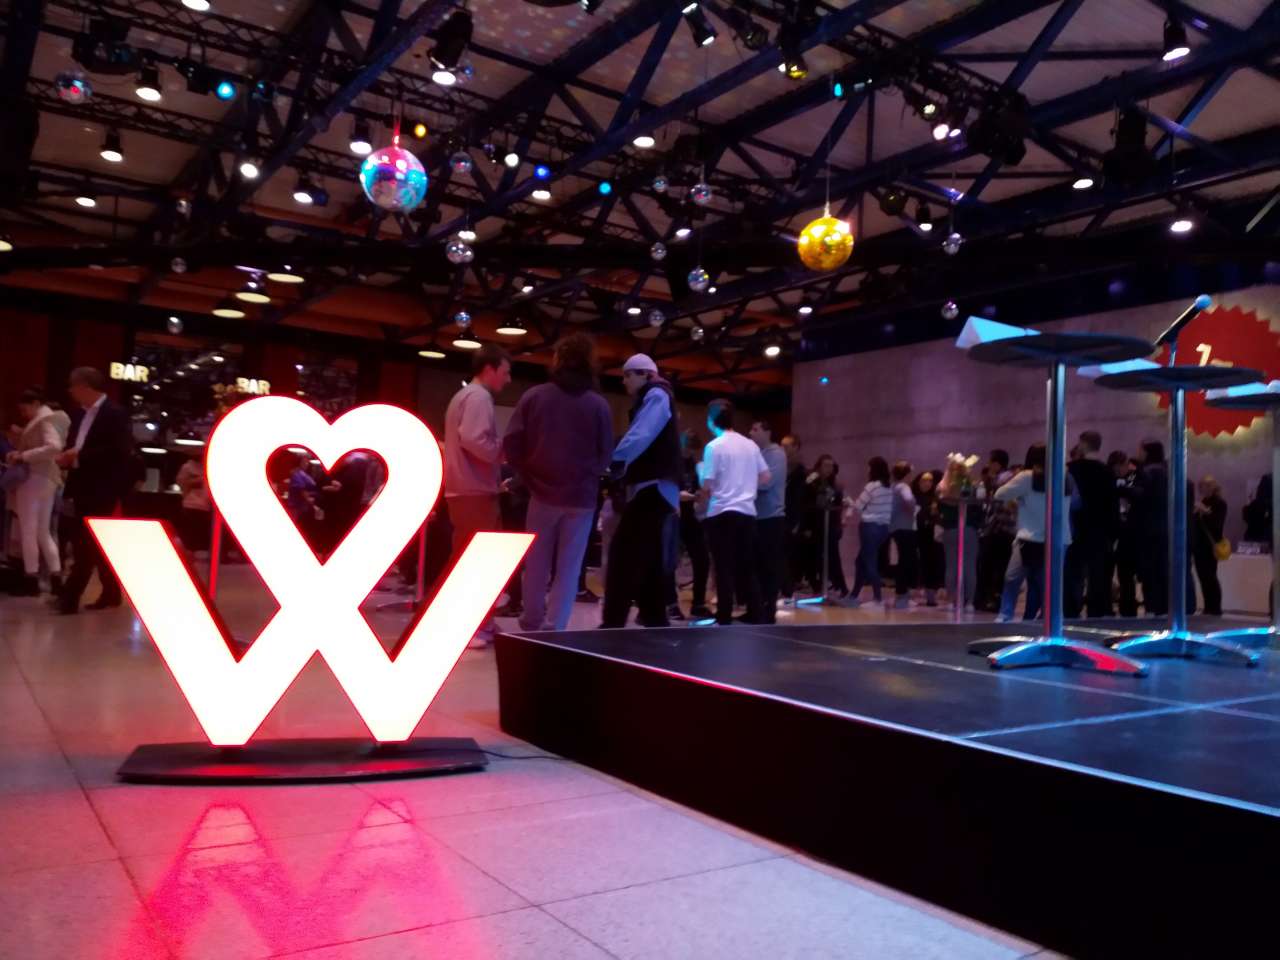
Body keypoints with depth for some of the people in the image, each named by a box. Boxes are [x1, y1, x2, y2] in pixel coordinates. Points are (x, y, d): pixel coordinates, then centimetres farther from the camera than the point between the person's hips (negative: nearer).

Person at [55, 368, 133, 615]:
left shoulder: (115, 413, -10)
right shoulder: (81, 414, 14)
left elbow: (120, 451, -19)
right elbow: (73, 446, 20)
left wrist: (80, 455, -19)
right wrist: (66, 457, -3)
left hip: (102, 491, -8)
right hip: (83, 489, 8)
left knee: (86, 546, -9)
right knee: (96, 544, 13)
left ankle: (69, 597, -8)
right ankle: (111, 592, 22)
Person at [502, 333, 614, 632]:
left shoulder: (533, 396, -1)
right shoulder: (598, 405, -3)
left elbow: (511, 445, -4)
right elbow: (606, 456, -2)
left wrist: (530, 477, 7)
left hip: (543, 494, 1)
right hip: (581, 498, -1)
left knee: (536, 566, 14)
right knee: (568, 569, 5)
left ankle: (532, 627, 23)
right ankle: (552, 630, -1)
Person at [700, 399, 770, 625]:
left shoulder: (714, 446, -8)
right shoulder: (750, 445, 9)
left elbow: (707, 487, -10)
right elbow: (766, 478, 11)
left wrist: (703, 494, 11)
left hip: (721, 513, -5)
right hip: (747, 512, 5)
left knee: (724, 569, -2)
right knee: (745, 568, 12)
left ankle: (724, 619, -1)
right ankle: (756, 615, 11)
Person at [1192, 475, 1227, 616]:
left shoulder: (1220, 504, -3)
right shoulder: (1202, 503, 16)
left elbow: (1217, 524, -13)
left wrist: (1206, 512, -21)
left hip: (1210, 545, -7)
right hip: (1199, 545, 7)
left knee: (1210, 577, -9)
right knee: (1203, 577, 6)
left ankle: (1215, 608, -5)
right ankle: (1209, 607, 10)